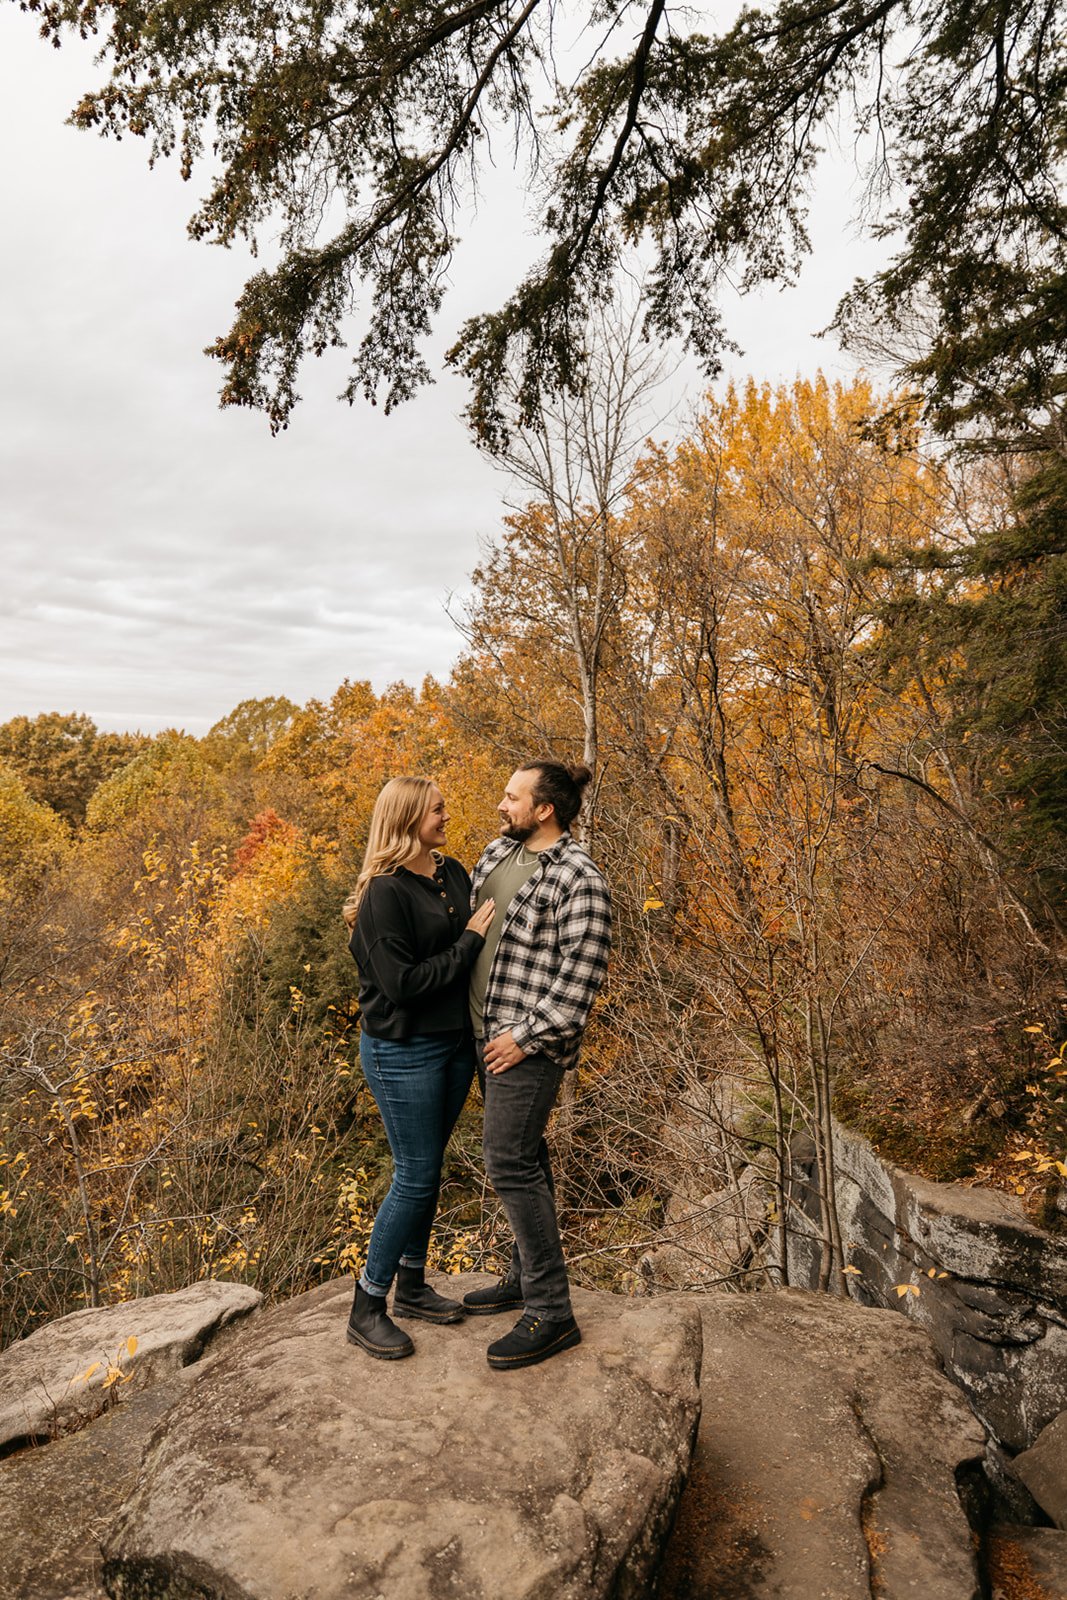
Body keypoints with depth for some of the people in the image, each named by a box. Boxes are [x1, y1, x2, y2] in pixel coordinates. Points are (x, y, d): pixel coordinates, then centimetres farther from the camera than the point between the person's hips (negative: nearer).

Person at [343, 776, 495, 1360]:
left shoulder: (454, 874, 4)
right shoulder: (385, 894, -19)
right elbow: (401, 983, -23)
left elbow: (477, 940, 11)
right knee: (415, 1175, 1)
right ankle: (367, 1308, 19)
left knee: (427, 1169, 18)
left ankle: (411, 1286, 36)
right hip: (404, 1053, -7)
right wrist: (469, 940, -19)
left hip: (455, 1043, 7)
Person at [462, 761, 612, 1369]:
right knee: (522, 1156, 18)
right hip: (489, 1033, 9)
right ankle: (526, 1276, 33)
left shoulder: (580, 880, -19)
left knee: (511, 1165, -7)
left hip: (530, 1044, -9)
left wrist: (526, 1037, -19)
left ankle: (551, 1315, 5)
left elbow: (580, 979, -21)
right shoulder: (499, 851, 7)